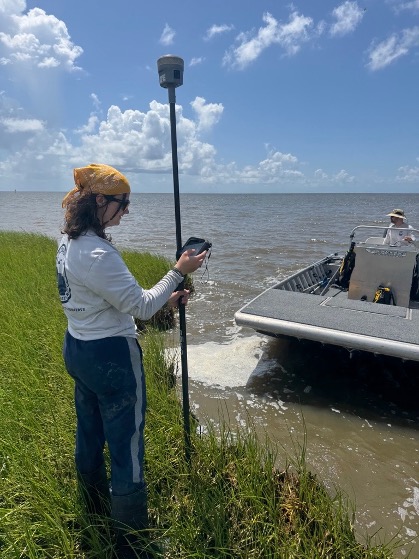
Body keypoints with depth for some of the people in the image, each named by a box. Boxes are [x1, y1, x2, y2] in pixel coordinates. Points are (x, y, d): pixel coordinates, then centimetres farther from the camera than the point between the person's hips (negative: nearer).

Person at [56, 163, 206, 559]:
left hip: (77, 349, 10)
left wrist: (165, 298, 5)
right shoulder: (98, 254, -27)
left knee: (89, 437, 26)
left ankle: (96, 513, 51)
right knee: (126, 451, 6)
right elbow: (141, 308, -22)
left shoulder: (69, 242, 4)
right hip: (111, 358, -10)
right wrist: (178, 272, -13)